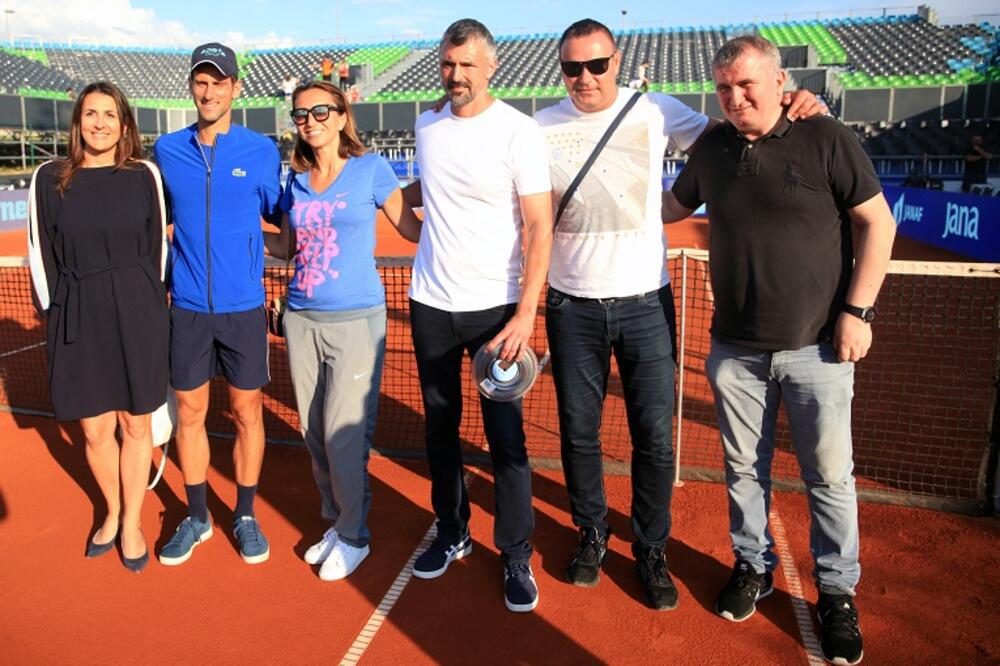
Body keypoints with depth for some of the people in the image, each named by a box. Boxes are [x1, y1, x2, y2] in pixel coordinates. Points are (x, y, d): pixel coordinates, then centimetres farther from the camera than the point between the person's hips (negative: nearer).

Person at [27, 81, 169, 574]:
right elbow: (41, 254, 4)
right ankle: (112, 512, 33)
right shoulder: (50, 179, 1)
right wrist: (56, 313, 0)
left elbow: (157, 246, 4)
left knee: (136, 424, 8)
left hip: (137, 316, -1)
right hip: (78, 319, 1)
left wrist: (146, 306, 3)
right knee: (95, 430, 8)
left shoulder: (143, 176, 0)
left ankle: (132, 523, 26)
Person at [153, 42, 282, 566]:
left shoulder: (261, 151, -2)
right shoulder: (167, 150, 4)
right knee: (190, 414, 10)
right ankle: (196, 518, 27)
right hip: (186, 307, 2)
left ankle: (245, 516, 25)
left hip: (244, 307, -1)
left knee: (247, 412, 7)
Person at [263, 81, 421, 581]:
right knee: (313, 434, 11)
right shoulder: (296, 180, 10)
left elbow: (413, 229, 1)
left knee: (342, 435, -3)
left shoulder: (371, 169, -3)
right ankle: (336, 522, 30)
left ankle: (353, 536, 18)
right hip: (301, 319, 5)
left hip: (356, 320, -5)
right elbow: (286, 246, 18)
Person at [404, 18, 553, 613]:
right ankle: (452, 534, 33)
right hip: (431, 304, 5)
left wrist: (526, 313, -19)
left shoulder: (519, 131, -9)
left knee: (505, 437, 0)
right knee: (441, 429, 14)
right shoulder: (427, 126, 7)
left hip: (495, 308, -5)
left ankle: (516, 556, 17)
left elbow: (540, 227, -13)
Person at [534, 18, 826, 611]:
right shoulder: (543, 128, 1)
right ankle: (592, 535, 34)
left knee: (655, 435, 3)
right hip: (572, 305, 1)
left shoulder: (657, 111, -1)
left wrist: (793, 113, -11)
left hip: (645, 301, -1)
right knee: (578, 431, 11)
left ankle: (651, 551, 24)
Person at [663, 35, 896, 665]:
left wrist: (858, 310, -9)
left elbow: (878, 223, -4)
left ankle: (838, 593, 25)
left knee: (830, 475, 6)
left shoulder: (827, 140, -6)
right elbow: (675, 205, 22)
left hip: (817, 347, -3)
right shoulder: (713, 147, 5)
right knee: (745, 467, 14)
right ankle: (754, 566, 34)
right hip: (736, 348, 3)